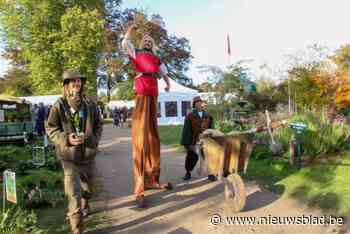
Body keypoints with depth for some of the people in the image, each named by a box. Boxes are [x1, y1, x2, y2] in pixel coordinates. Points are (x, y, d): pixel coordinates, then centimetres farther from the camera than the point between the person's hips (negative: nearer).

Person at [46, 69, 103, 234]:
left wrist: (92, 139, -11)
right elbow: (50, 128, -4)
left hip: (88, 153, 3)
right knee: (73, 193, -7)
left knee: (88, 186, 23)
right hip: (69, 155, -3)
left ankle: (85, 205, 54)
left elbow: (98, 125, 5)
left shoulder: (90, 104, -2)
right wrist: (66, 138, -20)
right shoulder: (59, 105, -8)